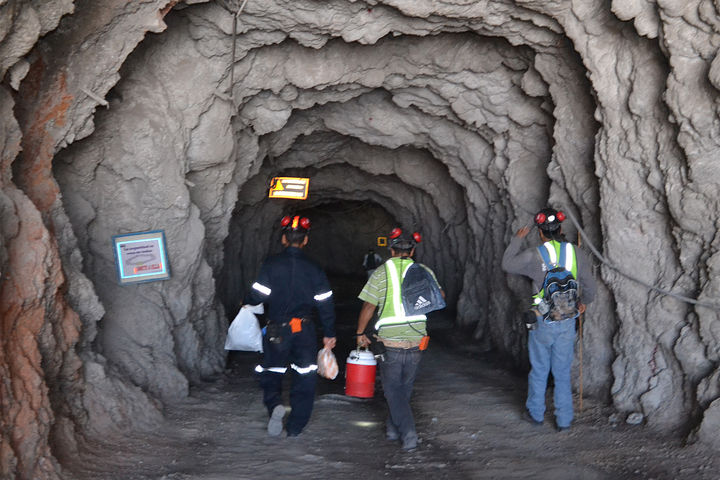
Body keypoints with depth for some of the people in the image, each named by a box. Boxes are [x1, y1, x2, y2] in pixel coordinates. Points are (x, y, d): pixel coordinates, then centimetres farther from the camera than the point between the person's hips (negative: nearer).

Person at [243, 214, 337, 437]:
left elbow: (257, 295, -11)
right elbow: (325, 304, 1)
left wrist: (246, 303, 13)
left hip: (276, 331, -1)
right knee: (304, 378, 11)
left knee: (271, 374, 13)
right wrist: (329, 334, 10)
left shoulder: (271, 264, -7)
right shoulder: (314, 269, 0)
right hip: (305, 331, 1)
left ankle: (275, 405, -16)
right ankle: (295, 428, 12)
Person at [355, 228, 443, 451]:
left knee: (393, 389, 5)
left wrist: (360, 333, 9)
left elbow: (368, 307, -3)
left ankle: (408, 433, -7)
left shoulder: (381, 273, -3)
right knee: (405, 387, 19)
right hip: (416, 342, 3)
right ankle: (393, 428, 30)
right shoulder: (424, 271, 5)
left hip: (389, 342, -3)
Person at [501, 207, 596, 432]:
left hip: (543, 323, -2)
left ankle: (535, 413, 29)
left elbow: (507, 264, 6)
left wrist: (517, 239, 17)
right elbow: (590, 289, 6)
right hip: (568, 323, 2)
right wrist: (582, 302, 27)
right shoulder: (578, 254, -3)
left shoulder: (534, 256, -12)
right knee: (563, 372, 12)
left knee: (539, 370, 14)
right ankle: (564, 420, 17)